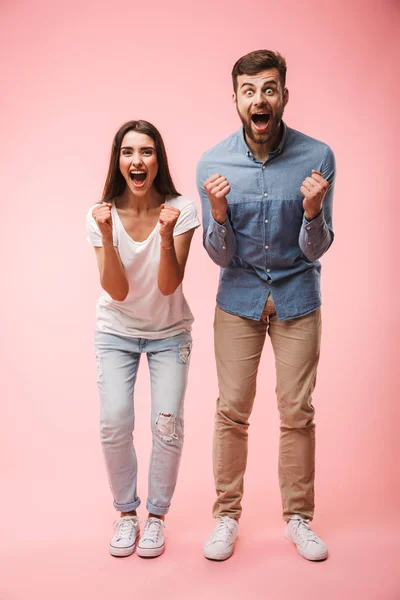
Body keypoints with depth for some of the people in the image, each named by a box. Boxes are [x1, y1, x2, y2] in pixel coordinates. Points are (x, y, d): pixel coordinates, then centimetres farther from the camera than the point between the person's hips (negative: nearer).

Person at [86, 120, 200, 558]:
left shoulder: (180, 210, -16)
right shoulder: (102, 215, -13)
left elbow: (169, 286, -20)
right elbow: (118, 291, -18)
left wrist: (166, 235, -34)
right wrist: (108, 235, -30)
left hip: (169, 333, 0)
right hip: (116, 332, 1)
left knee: (167, 424, -8)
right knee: (113, 422, -9)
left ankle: (156, 515, 15)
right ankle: (126, 513, 14)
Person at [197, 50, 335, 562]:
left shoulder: (317, 157, -11)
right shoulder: (213, 163, -9)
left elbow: (315, 250, -9)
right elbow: (221, 256, -7)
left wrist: (312, 211, -29)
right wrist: (218, 213, -26)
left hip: (297, 295, 0)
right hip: (239, 297, 0)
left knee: (297, 413, 5)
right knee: (231, 411, 4)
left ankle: (298, 518, 24)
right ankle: (227, 516, 22)